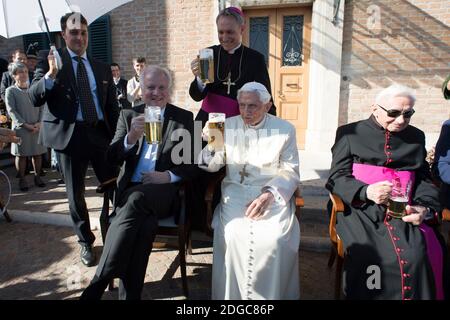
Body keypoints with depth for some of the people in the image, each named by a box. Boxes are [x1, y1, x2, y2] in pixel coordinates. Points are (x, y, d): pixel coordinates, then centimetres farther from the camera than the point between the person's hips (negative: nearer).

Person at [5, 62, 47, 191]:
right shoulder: (11, 91, 1)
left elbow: (41, 108, 7)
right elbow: (11, 110, -6)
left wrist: (39, 122, -8)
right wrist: (25, 124, -14)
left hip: (37, 128, 3)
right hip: (21, 128, -3)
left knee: (38, 153, 7)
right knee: (21, 154, 3)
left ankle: (37, 176, 20)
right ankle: (22, 179, 14)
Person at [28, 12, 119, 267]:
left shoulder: (103, 68, 13)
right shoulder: (49, 58, 5)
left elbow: (113, 107, 14)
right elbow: (35, 98, -4)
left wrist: (116, 137, 5)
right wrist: (50, 74, -21)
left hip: (101, 134, 2)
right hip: (70, 135, -1)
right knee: (76, 195, 8)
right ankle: (86, 242, 28)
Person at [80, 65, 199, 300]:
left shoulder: (184, 118, 9)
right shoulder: (128, 115, 14)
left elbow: (194, 163, 5)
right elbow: (112, 158, 5)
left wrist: (169, 175, -14)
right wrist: (131, 138, -16)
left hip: (165, 191, -1)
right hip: (131, 191, 2)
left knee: (136, 198, -34)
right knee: (144, 223, -32)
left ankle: (96, 286, -27)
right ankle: (129, 294, -19)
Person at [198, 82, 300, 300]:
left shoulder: (285, 129, 4)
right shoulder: (228, 126, 8)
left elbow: (290, 171, 2)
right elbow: (211, 166, 7)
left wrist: (269, 194, -16)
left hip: (273, 193, 0)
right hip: (236, 192, 1)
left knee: (277, 238, -26)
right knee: (233, 234, -26)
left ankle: (274, 294, 0)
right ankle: (233, 295, -3)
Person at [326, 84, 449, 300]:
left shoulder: (416, 137, 21)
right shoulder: (350, 133, 9)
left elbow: (424, 180, 17)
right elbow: (336, 177, 3)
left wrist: (425, 208, -4)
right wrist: (366, 191, -16)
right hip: (361, 209, -3)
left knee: (419, 255, -25)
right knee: (372, 256, -29)